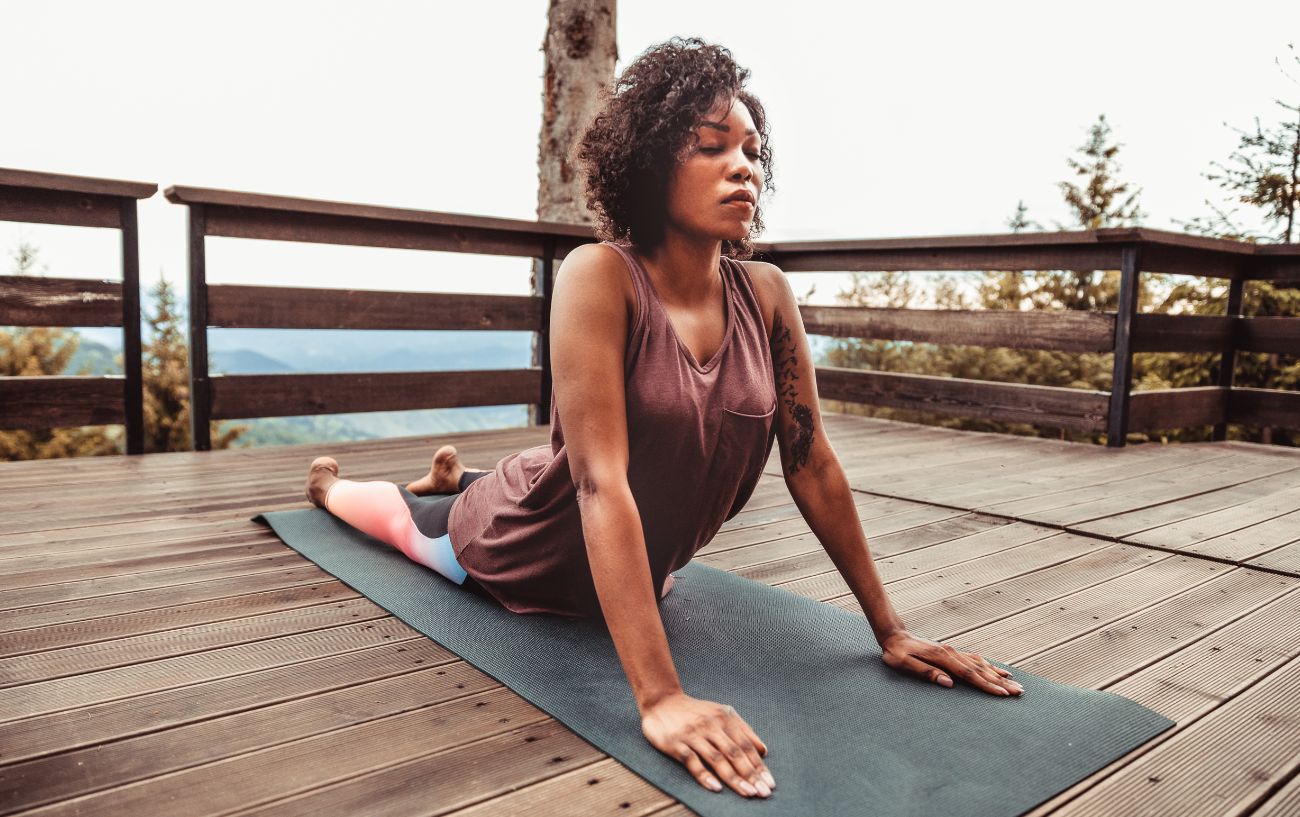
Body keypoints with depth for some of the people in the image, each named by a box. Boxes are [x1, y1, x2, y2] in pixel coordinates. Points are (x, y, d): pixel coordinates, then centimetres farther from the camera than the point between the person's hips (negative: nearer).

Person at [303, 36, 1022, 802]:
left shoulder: (766, 293, -16)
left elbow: (812, 464, -11)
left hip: (632, 573, 4)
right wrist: (661, 698, -42)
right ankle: (328, 482, 59)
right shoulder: (601, 277, -32)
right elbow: (601, 482, -38)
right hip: (517, 554, -4)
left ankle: (458, 474, 63)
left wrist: (890, 630, -9)